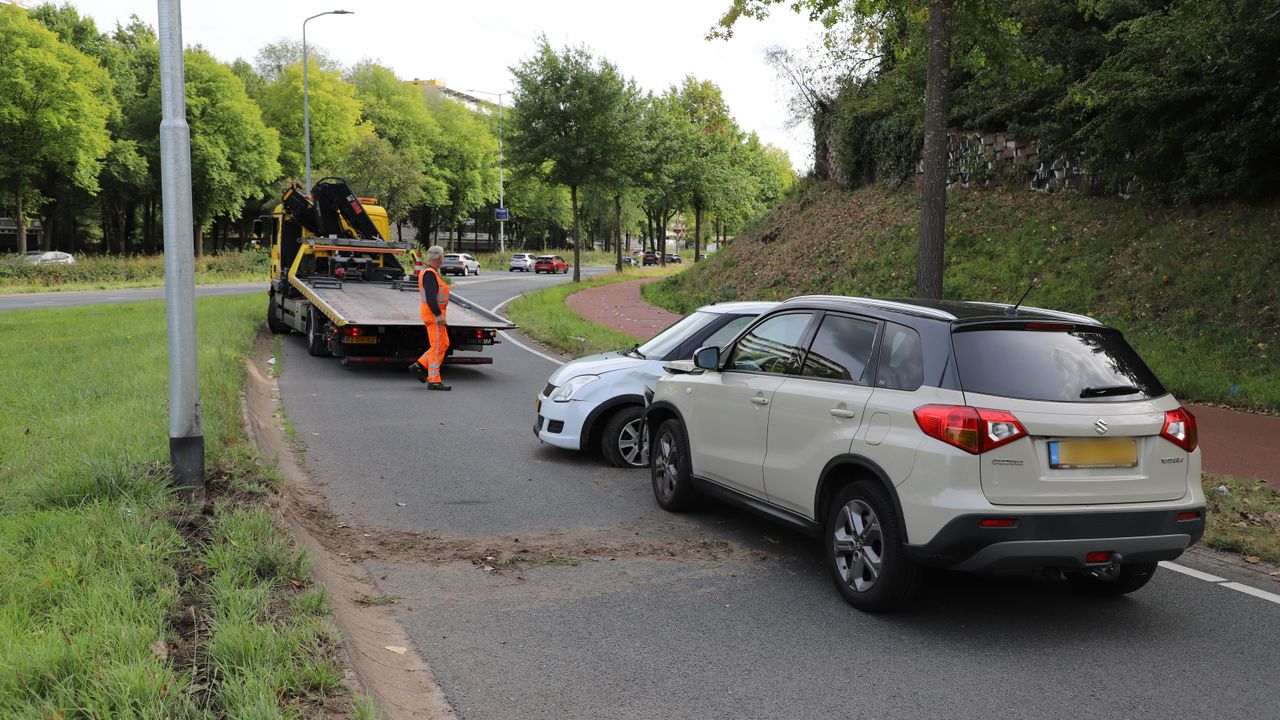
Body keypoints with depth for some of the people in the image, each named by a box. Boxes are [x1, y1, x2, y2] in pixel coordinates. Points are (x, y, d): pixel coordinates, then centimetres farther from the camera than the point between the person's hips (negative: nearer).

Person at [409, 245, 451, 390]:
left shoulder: (430, 272, 16)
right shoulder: (429, 273, -16)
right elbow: (430, 297, -23)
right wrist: (439, 315, -24)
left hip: (435, 313, 10)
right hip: (433, 313, -10)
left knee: (444, 344, 12)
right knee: (437, 346, -7)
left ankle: (420, 365, 12)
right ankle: (434, 381, -4)